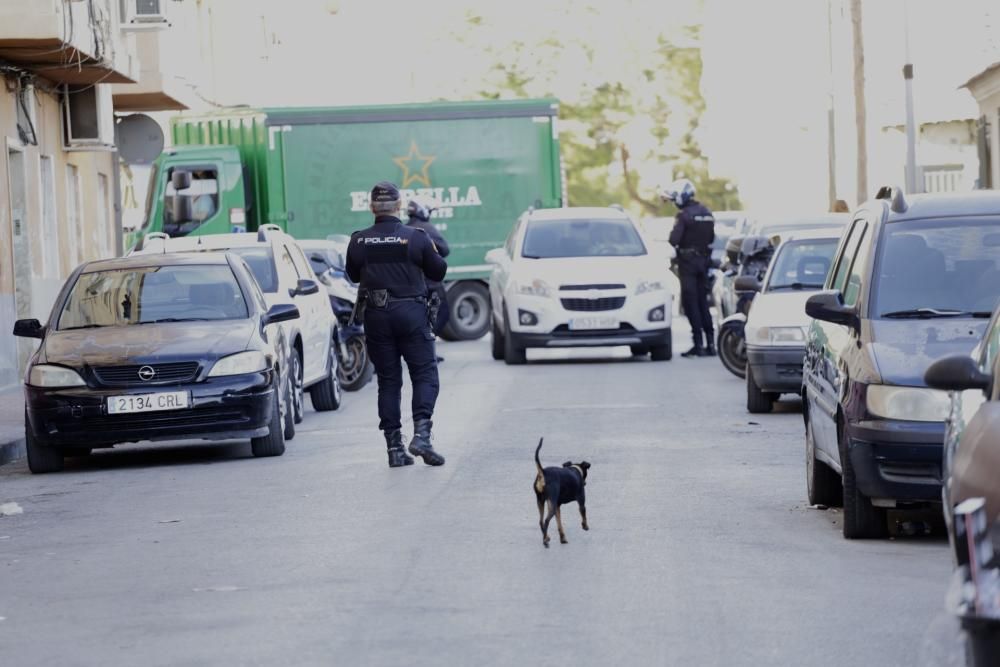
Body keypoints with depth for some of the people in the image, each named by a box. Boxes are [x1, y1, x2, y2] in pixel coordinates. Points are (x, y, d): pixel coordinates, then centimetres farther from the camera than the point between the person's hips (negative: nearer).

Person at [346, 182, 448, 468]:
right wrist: (430, 253, 20)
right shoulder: (416, 237, -7)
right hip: (411, 313, -2)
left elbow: (354, 275, 13)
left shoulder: (359, 241, -1)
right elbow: (438, 272, 3)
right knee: (425, 375, 3)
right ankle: (421, 434, -17)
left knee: (388, 381, 8)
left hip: (376, 316, 2)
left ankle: (394, 447, 5)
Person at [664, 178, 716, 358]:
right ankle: (710, 342, 10)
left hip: (688, 261, -7)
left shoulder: (684, 215, -15)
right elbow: (711, 237, 14)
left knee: (690, 303, -5)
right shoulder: (707, 213, 11)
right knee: (703, 301, 13)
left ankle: (699, 343, -10)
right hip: (704, 260, 7)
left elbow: (674, 239, -20)